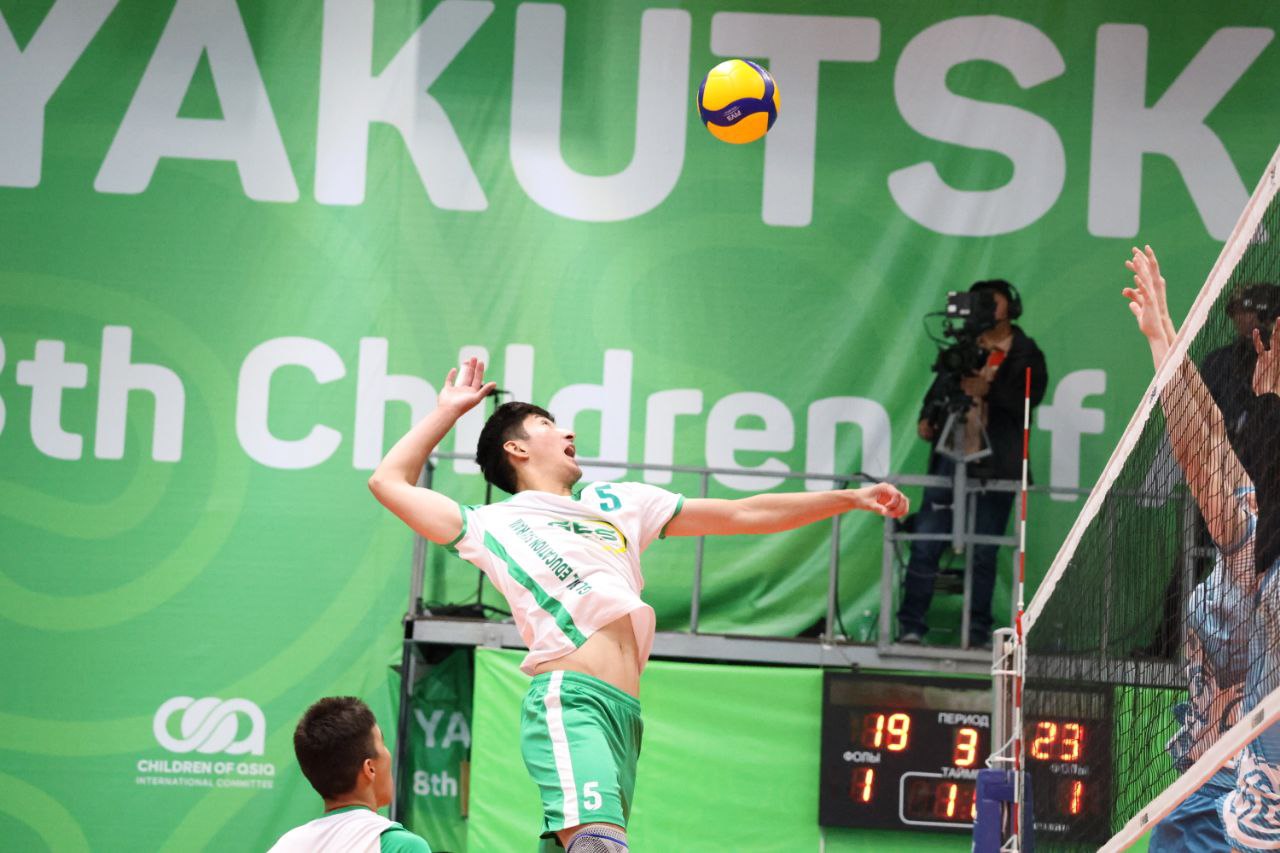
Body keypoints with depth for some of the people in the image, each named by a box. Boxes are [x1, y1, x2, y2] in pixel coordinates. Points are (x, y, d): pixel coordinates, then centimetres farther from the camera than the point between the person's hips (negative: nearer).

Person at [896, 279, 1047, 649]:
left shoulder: (1026, 355, 5)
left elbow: (1029, 398, -10)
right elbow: (940, 386, 19)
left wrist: (987, 390, -22)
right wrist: (927, 417, 0)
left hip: (995, 466, -2)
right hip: (951, 458, 2)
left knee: (984, 553, 1)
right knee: (925, 544, -4)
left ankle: (978, 632, 6)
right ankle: (910, 626, -2)